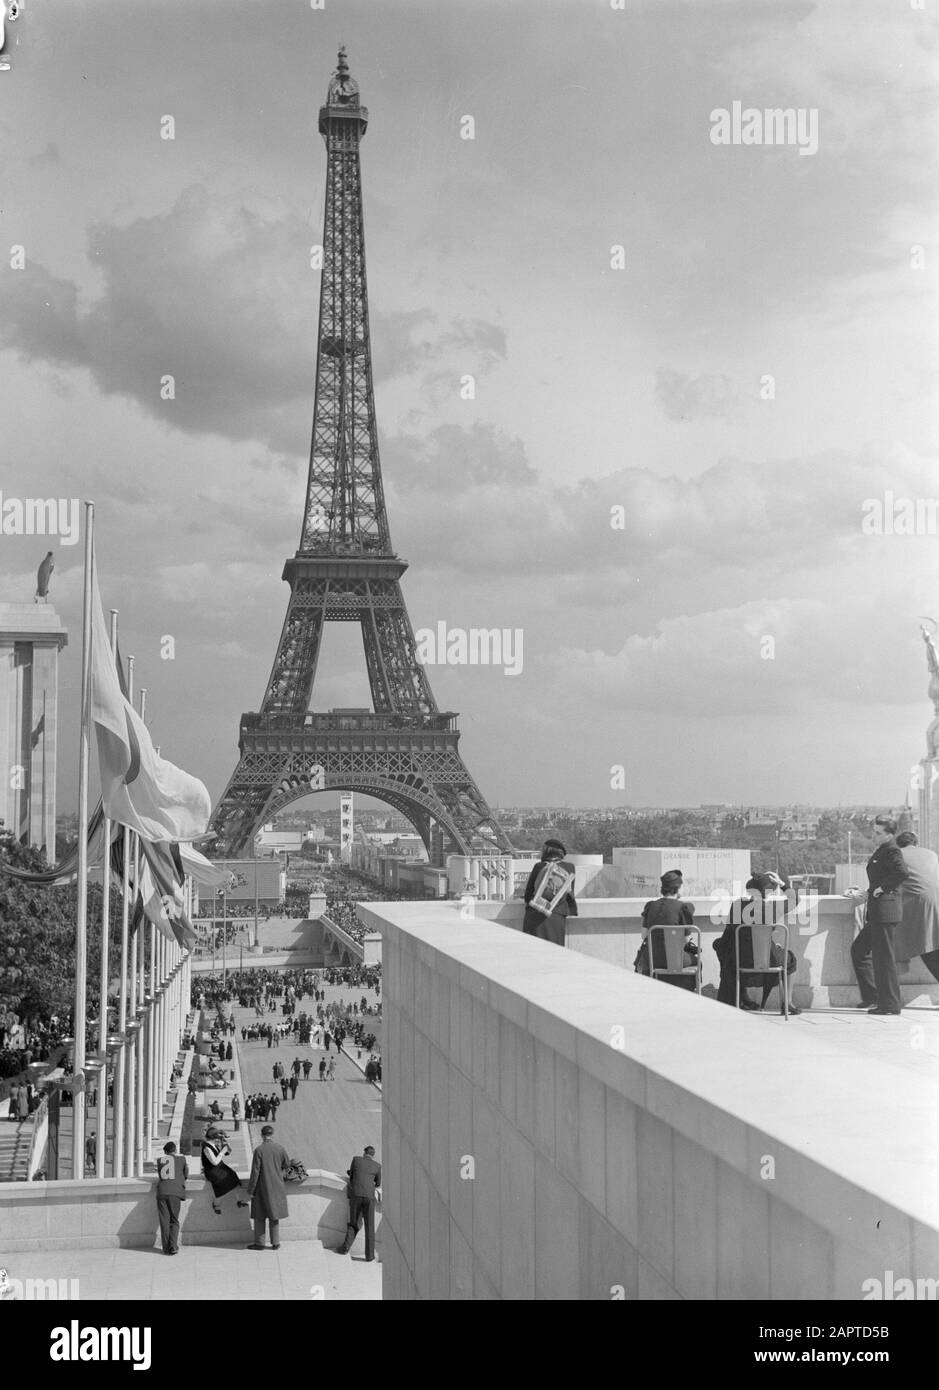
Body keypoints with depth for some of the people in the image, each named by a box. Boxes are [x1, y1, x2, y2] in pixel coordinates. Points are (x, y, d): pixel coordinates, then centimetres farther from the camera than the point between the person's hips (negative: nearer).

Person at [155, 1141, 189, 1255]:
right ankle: (173, 1246, -7)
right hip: (175, 1192, -1)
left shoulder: (160, 1160, 16)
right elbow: (186, 1175, 21)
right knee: (174, 1220, 7)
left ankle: (166, 1248, 4)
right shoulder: (181, 1158, 12)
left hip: (161, 1192, 1)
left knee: (164, 1221, 6)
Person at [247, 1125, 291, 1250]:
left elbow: (255, 1172, -15)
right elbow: (287, 1165, 10)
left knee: (259, 1216, 9)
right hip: (277, 1187, 4)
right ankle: (275, 1243, 17)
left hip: (262, 1188, -4)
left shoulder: (259, 1150, -16)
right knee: (274, 1214, 14)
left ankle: (259, 1243, 13)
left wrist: (250, 1190, -8)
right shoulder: (280, 1149, -4)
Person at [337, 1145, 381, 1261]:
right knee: (369, 1227, 7)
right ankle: (369, 1254, 2)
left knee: (354, 1224, 15)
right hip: (369, 1196, 0)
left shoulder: (356, 1159, 15)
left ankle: (346, 1246, -3)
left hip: (355, 1195, 0)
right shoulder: (377, 1166, 16)